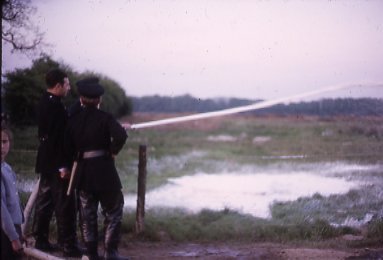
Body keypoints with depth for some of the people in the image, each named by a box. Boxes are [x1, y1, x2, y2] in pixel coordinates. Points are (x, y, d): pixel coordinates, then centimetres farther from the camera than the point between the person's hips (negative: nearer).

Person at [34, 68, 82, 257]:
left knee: (44, 201, 15)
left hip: (46, 162, 10)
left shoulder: (43, 103, 10)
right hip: (57, 163, -10)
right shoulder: (56, 106, -20)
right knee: (65, 204, -4)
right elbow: (63, 137, -22)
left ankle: (41, 240, 21)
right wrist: (65, 166, -20)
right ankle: (68, 245, 0)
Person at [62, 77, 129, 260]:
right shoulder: (105, 118, -9)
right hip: (105, 171, -4)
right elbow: (120, 135, -25)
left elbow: (67, 149, 3)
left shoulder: (73, 121, 2)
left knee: (87, 214, 12)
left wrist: (69, 166, 18)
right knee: (113, 212, 8)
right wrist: (113, 151, -9)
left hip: (83, 172, 4)